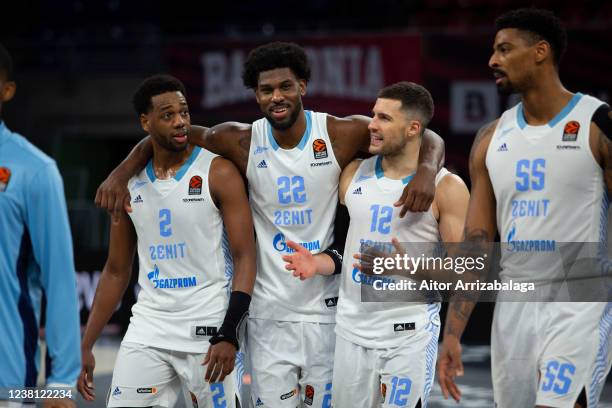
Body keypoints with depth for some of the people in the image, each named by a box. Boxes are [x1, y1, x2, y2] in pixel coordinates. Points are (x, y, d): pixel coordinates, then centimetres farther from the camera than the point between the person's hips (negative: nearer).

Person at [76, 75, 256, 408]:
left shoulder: (218, 174, -5)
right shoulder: (130, 184, 9)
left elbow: (245, 258, -8)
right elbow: (116, 272, 16)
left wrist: (229, 335, -18)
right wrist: (85, 346, 11)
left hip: (206, 329, -4)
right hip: (147, 329, 4)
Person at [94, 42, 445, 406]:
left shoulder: (340, 134, -8)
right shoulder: (242, 143, -4)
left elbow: (428, 139, -4)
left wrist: (427, 171, -25)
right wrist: (122, 172, -8)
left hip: (327, 308, -1)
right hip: (269, 313, 1)